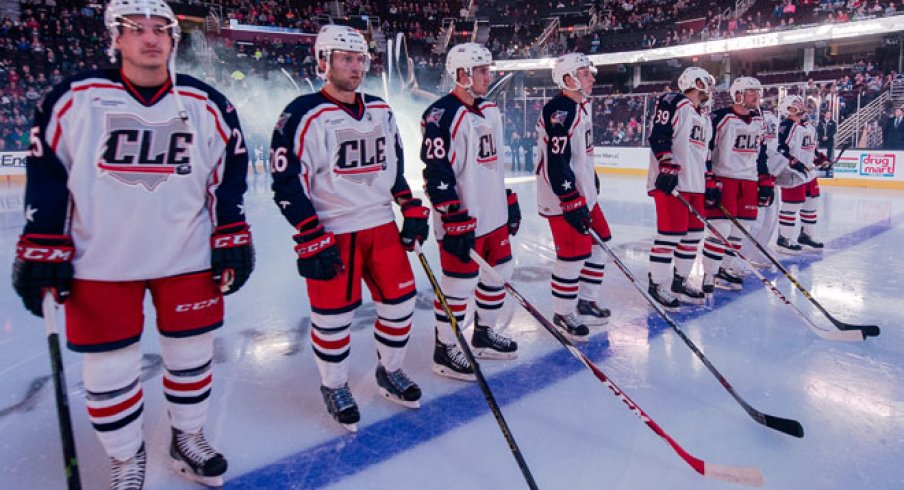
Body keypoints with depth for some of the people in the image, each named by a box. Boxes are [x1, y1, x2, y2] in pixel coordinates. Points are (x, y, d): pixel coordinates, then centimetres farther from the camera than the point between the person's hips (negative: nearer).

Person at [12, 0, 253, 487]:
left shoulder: (207, 104, 0)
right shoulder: (75, 98, -4)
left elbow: (228, 173, 4)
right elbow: (45, 174, 0)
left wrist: (231, 238, 0)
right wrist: (40, 248, -3)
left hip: (188, 257, 1)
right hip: (100, 263, -1)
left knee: (191, 353, 12)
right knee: (109, 368, 8)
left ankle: (187, 439, 36)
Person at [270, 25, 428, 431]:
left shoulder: (381, 112, 10)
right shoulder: (303, 116, -11)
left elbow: (394, 165, 19)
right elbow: (286, 183, -14)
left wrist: (412, 211, 10)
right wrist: (312, 241, -18)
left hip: (381, 225, 6)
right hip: (331, 233, -6)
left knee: (399, 299, 10)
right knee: (334, 314, 3)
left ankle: (390, 372, 32)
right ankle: (334, 387, 27)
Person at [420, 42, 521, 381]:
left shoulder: (490, 112, 14)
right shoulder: (441, 115, -15)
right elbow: (436, 174, -20)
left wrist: (509, 201, 19)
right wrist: (455, 222, -22)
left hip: (494, 216, 9)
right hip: (461, 220, -9)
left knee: (498, 273, 17)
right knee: (459, 284, -1)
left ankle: (484, 335, 35)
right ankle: (444, 351, 16)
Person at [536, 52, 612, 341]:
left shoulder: (582, 106, 13)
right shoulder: (558, 111, -19)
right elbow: (556, 163, -25)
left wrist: (592, 178, 29)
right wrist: (572, 203, -25)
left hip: (583, 193, 11)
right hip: (562, 198, -10)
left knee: (598, 244, 15)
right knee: (574, 253, -7)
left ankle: (586, 302, 30)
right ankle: (562, 314, 10)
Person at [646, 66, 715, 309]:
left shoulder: (704, 118, 24)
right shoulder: (673, 103, -5)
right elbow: (658, 137, -17)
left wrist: (711, 183, 20)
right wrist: (668, 167, -25)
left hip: (695, 184, 10)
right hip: (671, 182, -10)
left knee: (693, 234, 11)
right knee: (670, 234, -9)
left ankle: (680, 280, 24)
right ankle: (657, 284, 2)